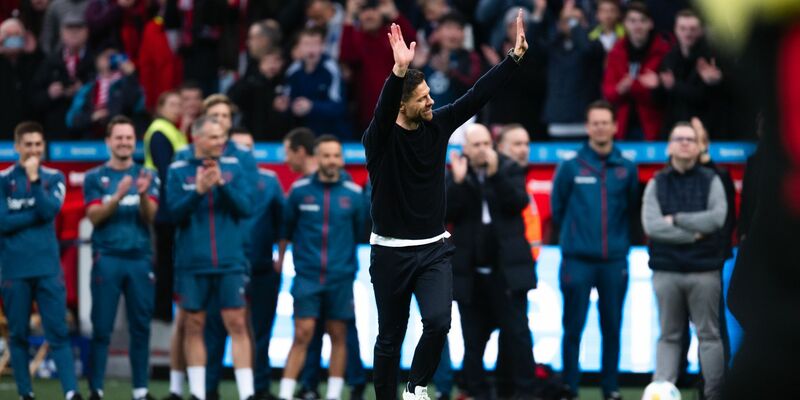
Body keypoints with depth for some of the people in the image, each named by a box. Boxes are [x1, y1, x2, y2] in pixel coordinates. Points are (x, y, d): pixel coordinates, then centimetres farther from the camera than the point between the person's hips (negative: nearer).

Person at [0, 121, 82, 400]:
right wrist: (36, 214, -7)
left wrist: (34, 179, -13)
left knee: (58, 332, -6)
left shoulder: (54, 178, 9)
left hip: (48, 267, 1)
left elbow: (50, 211, -8)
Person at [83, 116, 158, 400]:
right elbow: (95, 216, -4)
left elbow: (150, 216, -2)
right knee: (101, 327, -4)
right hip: (107, 259, -1)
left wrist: (143, 194, -23)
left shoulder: (147, 176, 10)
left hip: (140, 259, 1)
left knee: (141, 326, 1)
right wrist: (118, 196, -21)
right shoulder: (95, 178, 8)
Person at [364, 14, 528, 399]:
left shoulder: (437, 125, 1)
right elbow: (383, 111, -34)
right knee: (390, 337, 7)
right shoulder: (379, 139, -13)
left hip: (434, 250, 3)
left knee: (438, 321, -19)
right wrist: (398, 71, -52)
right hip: (391, 252, -3)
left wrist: (515, 56, -13)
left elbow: (477, 95, -4)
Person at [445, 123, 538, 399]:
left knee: (518, 334, -5)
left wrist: (495, 174, -22)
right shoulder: (456, 175, 6)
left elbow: (519, 202, -12)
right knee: (473, 340, 7)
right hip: (470, 272, 2)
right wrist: (458, 182, -17)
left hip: (506, 270, -2)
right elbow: (447, 213, -4)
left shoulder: (509, 170, 3)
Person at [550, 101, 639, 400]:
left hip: (614, 260, 1)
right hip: (577, 260, -1)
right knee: (573, 327, -1)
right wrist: (574, 233, 11)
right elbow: (557, 208, 9)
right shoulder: (570, 168, 0)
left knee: (612, 328, 6)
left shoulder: (627, 169, 4)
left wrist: (620, 237, 8)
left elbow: (633, 210, 13)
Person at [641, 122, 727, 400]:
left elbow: (717, 218, -12)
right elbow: (651, 225, -8)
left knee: (709, 335, 3)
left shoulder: (711, 181, 4)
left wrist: (676, 220, -9)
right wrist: (692, 234, -12)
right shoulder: (656, 184, 6)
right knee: (669, 336, 4)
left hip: (704, 271, -1)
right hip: (666, 272, 1)